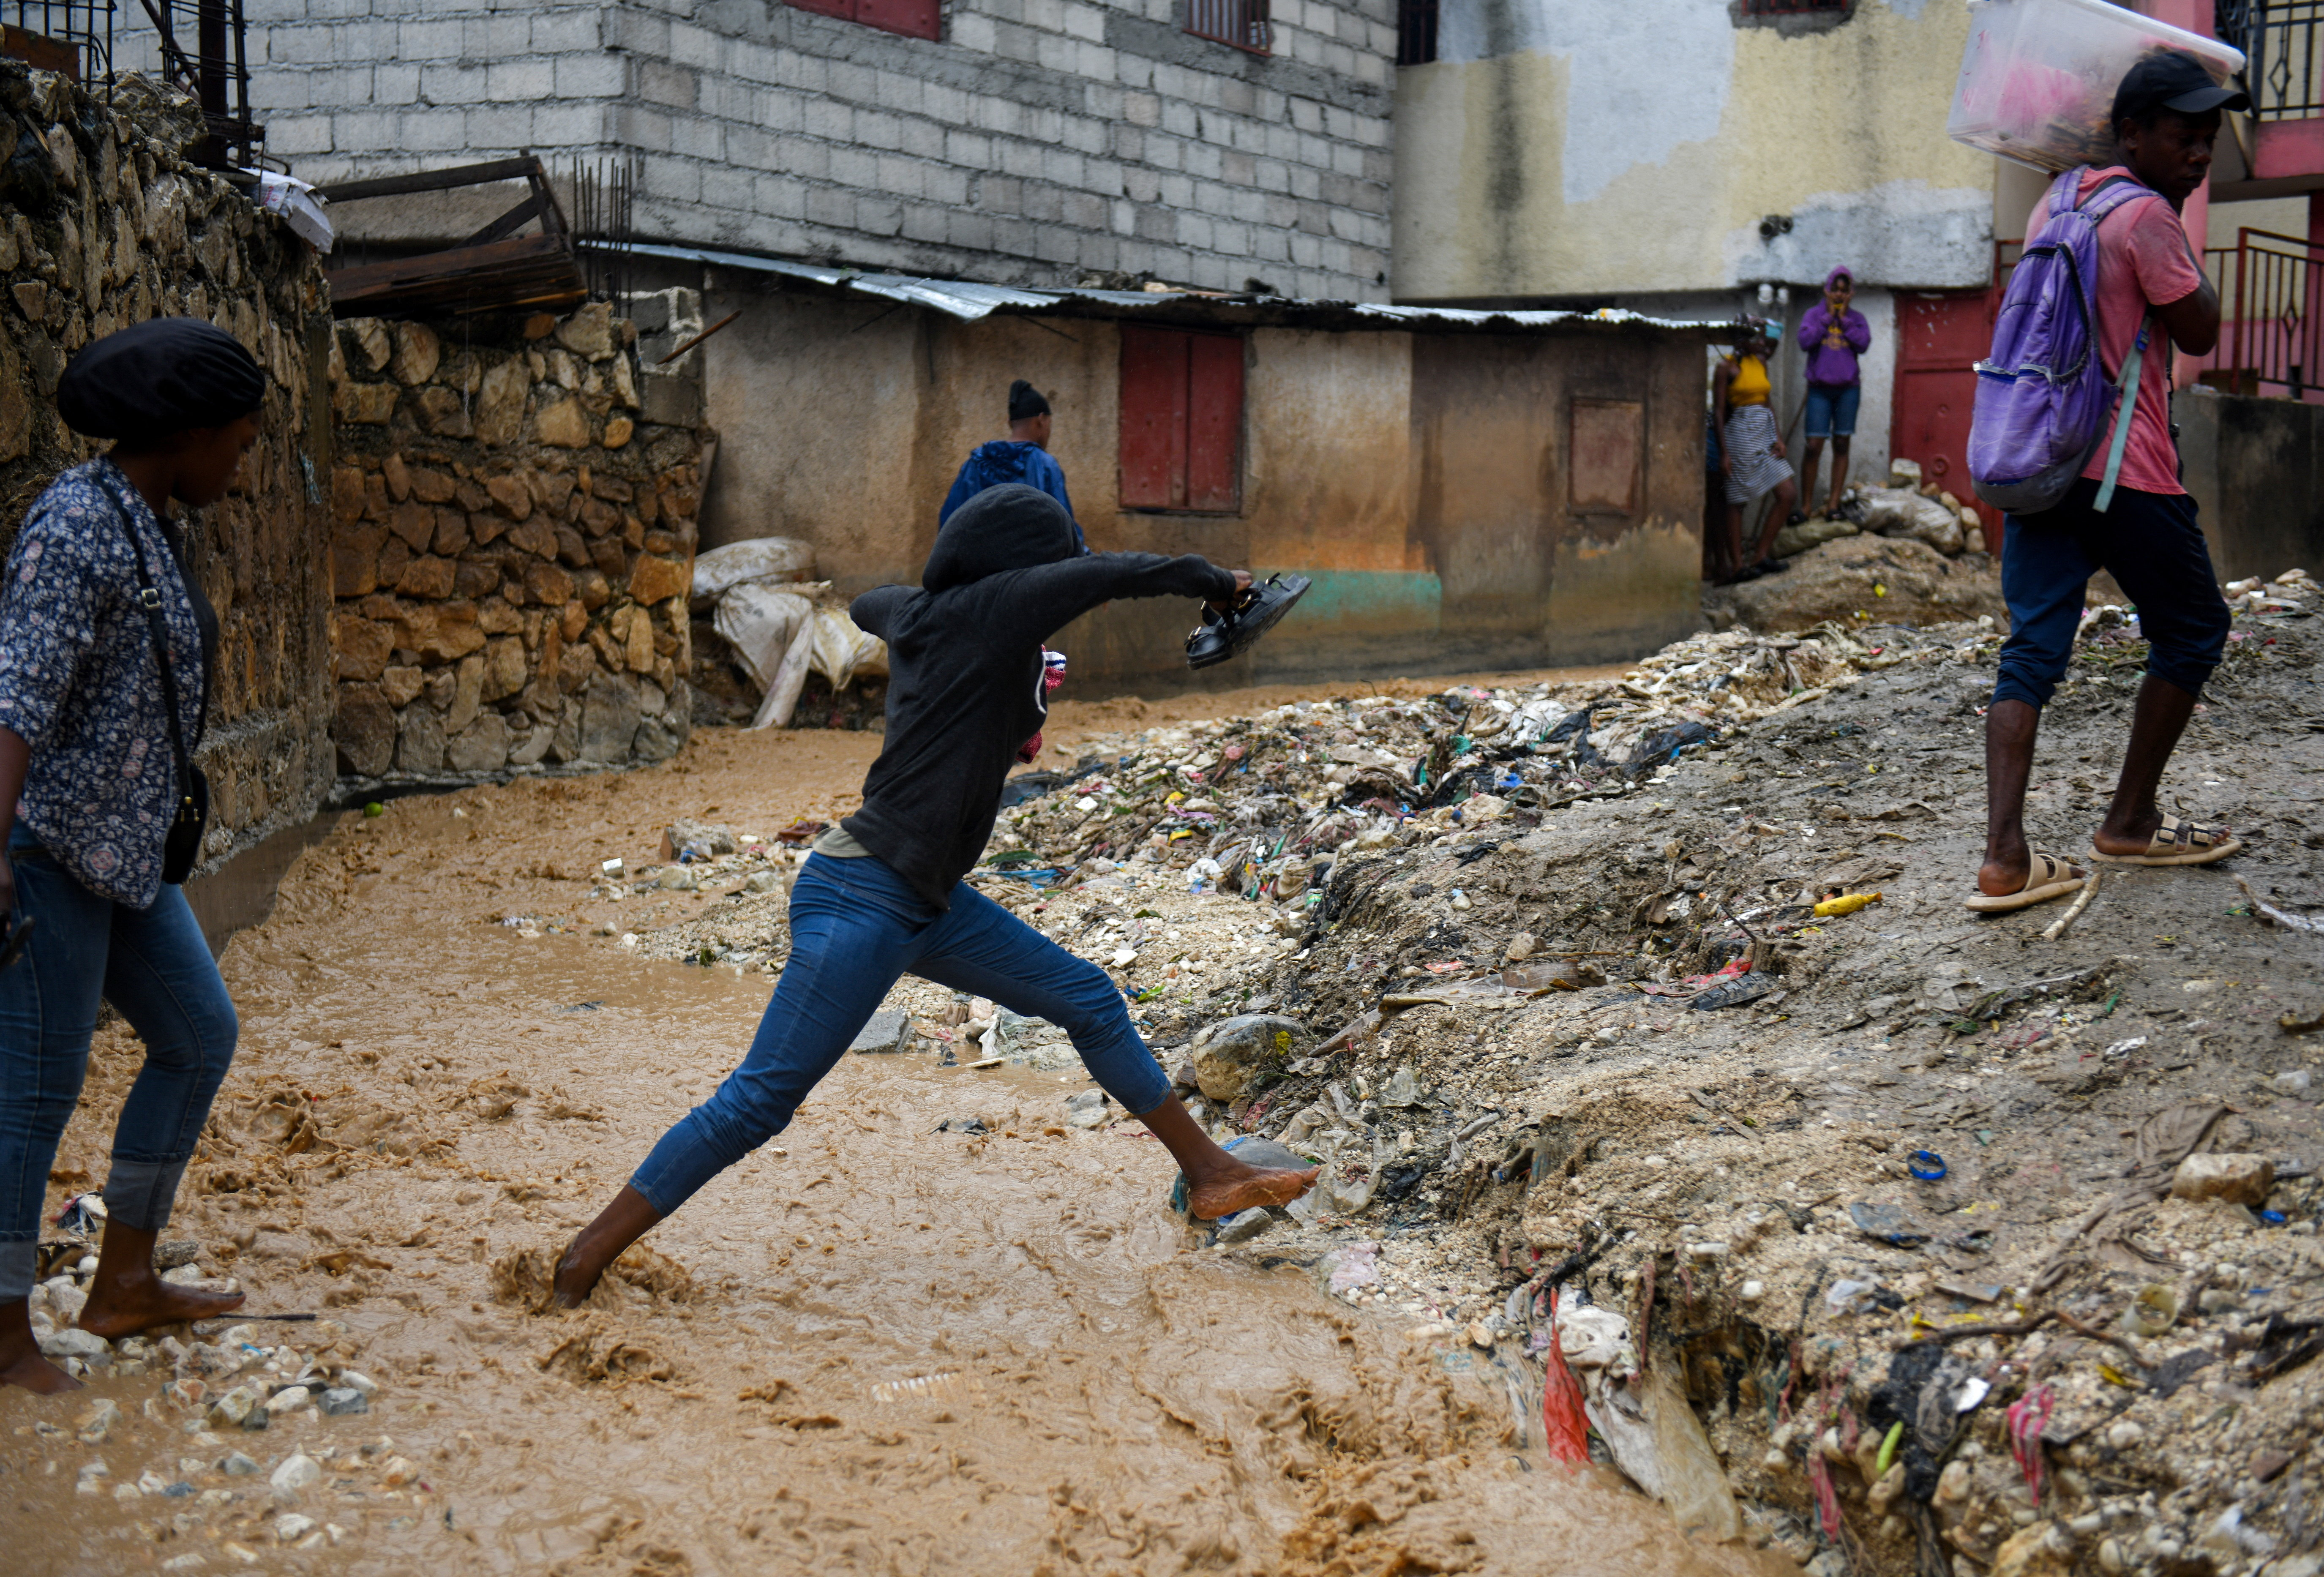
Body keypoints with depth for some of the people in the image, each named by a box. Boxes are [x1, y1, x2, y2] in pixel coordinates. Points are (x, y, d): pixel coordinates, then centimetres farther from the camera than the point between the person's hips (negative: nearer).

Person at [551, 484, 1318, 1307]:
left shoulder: (914, 613, 11)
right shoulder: (989, 609, -11)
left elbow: (867, 604, 35)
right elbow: (1122, 573, -11)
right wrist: (1218, 583, 7)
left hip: (928, 903, 10)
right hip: (861, 898, -10)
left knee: (1089, 1000, 14)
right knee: (759, 1100, -9)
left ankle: (1211, 1174, 25)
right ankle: (579, 1268, -2)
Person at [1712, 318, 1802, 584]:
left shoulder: (1761, 363, 13)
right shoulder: (1727, 366, -7)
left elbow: (1768, 403, 16)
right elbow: (1719, 411, -9)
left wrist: (1778, 437, 4)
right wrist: (1723, 452, -13)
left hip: (1766, 433, 8)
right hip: (1741, 434, -8)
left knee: (1789, 494, 1)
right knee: (1737, 502, 0)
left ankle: (1759, 556, 8)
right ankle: (1738, 566, 6)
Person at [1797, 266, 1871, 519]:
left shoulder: (1856, 318, 8)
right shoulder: (1814, 314, 5)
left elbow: (1863, 344, -8)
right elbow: (1805, 341, -11)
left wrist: (1843, 319, -7)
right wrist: (1828, 317, -9)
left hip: (1848, 387, 2)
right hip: (1819, 388, -2)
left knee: (1841, 445, 2)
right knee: (1814, 446, -7)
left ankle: (1834, 502, 6)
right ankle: (1807, 504, -2)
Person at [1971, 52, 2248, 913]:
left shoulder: (2054, 206, 14)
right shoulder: (2148, 216, -12)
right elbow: (2197, 332, -7)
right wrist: (2187, 244, 5)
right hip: (2125, 471, -7)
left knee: (2033, 648, 1)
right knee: (2193, 631, 13)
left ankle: (2005, 855, -11)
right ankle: (2130, 822, 19)